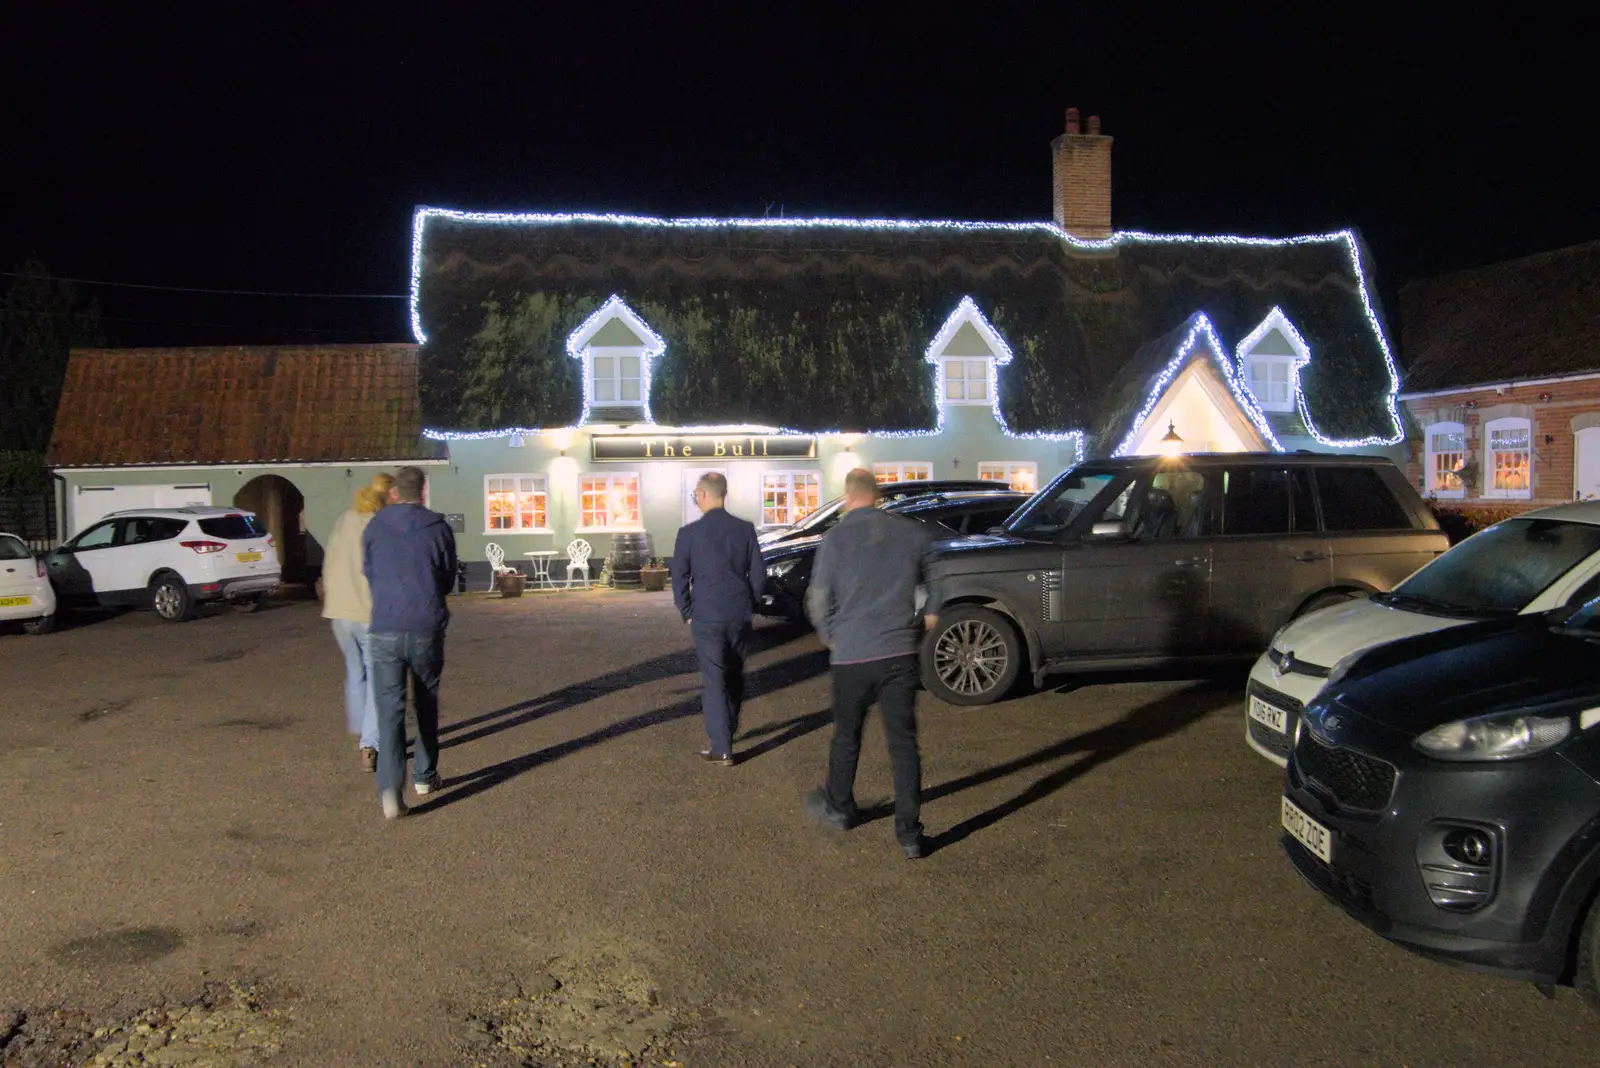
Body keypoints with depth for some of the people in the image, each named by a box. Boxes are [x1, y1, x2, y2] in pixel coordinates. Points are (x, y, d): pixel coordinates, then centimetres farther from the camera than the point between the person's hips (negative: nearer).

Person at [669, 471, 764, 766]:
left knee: (715, 681, 3)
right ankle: (728, 729, 34)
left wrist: (687, 613, 7)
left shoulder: (690, 532, -8)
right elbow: (758, 575, 2)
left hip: (706, 618, -3)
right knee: (735, 676, 19)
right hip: (740, 616, 3)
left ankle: (722, 748, 3)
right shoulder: (745, 529, -1)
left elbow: (679, 578, -4)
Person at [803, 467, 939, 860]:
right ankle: (909, 834, 6)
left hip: (852, 655, -1)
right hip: (901, 653, 2)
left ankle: (838, 808, 37)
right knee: (903, 742, 5)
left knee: (847, 737, 17)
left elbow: (819, 599, -3)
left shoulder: (835, 539, -6)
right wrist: (930, 616, 27)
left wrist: (830, 635, 15)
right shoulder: (913, 532, 0)